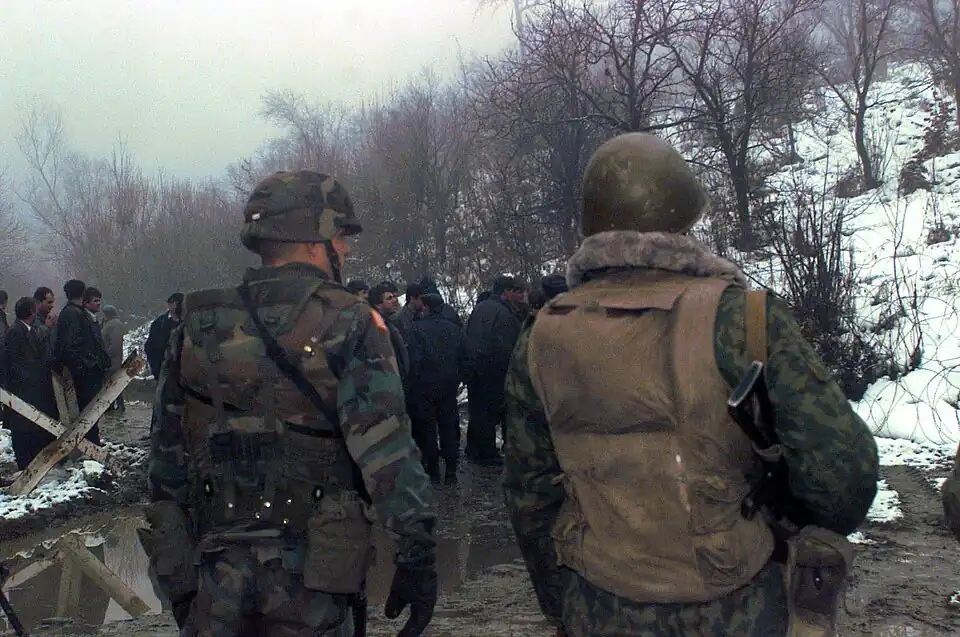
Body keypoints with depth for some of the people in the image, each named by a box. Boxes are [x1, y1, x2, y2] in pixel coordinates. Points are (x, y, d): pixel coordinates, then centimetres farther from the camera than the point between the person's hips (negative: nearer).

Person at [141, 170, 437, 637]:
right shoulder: (349, 325, -8)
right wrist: (417, 557, -11)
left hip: (217, 572, 4)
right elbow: (387, 452, -16)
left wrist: (176, 580, 17)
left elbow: (166, 459, 10)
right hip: (309, 574, -3)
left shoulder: (196, 330, 6)